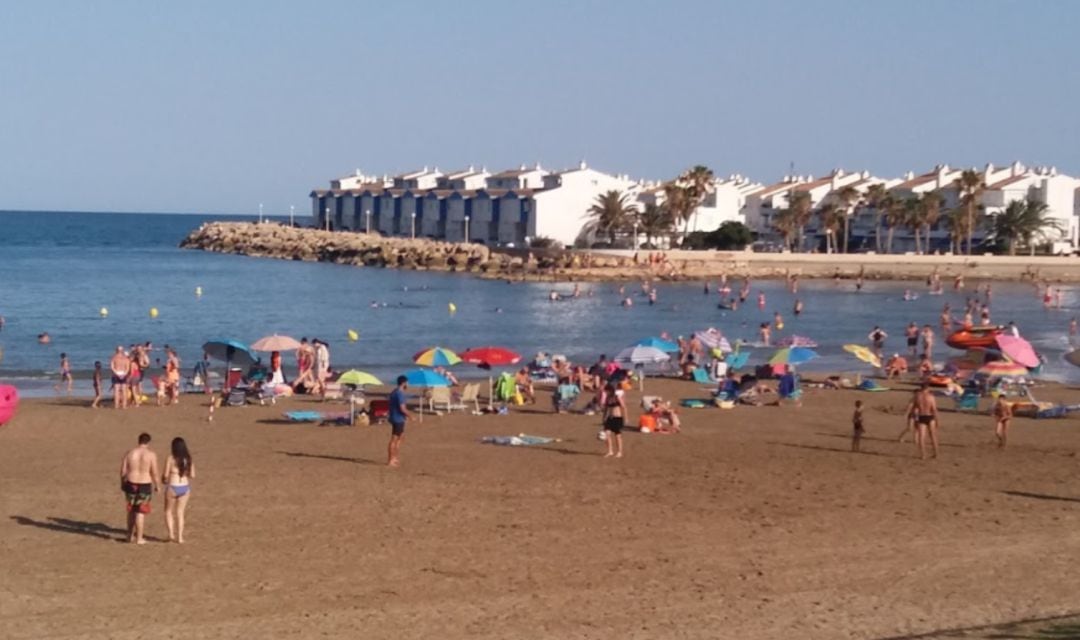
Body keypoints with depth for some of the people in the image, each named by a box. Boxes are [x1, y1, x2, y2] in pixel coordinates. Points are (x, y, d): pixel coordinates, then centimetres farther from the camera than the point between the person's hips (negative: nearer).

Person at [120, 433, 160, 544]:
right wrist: (157, 485, 4)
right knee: (141, 512, 5)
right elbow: (155, 472, -11)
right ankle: (139, 538, 8)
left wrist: (122, 484, 16)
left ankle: (130, 535, 27)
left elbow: (123, 471, 1)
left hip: (131, 485, 3)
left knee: (131, 511, 20)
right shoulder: (151, 455, -10)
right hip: (145, 486, -3)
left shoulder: (129, 453, -2)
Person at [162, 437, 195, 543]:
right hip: (185, 487, 3)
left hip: (172, 487, -3)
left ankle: (171, 534, 6)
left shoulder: (171, 458, -12)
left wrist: (163, 480, 10)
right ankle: (180, 537, 12)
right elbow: (192, 475, 1)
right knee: (180, 513, 14)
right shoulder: (188, 459, -1)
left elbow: (165, 474, -12)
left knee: (169, 511, 16)